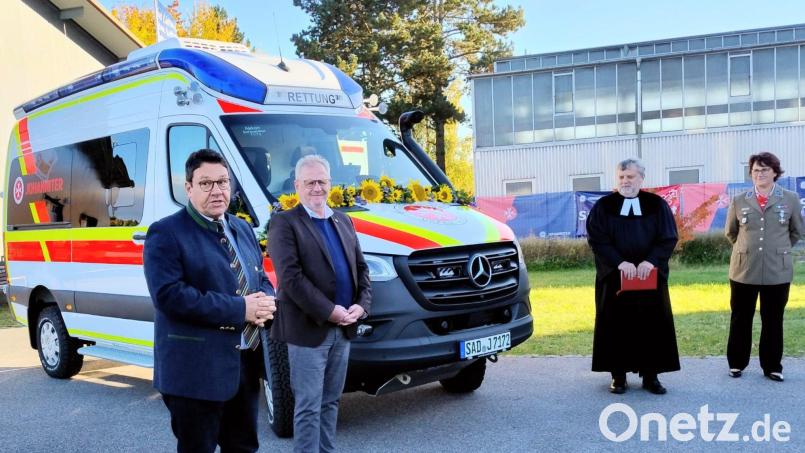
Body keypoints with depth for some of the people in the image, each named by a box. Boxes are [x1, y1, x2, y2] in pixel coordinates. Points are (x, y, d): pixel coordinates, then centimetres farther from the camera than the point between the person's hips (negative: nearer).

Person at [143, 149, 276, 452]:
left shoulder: (242, 229, 14)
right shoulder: (166, 233, -10)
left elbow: (261, 279, 18)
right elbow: (169, 295, -21)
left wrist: (266, 303, -8)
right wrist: (240, 309, -22)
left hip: (245, 365, 7)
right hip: (195, 370, -7)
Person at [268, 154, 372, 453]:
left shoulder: (343, 221, 15)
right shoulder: (284, 223, -7)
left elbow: (361, 268, 15)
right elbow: (291, 277, -16)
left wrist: (362, 305, -2)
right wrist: (329, 311, -19)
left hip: (343, 329, 7)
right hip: (308, 330, -6)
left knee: (330, 402, 16)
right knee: (309, 407, 0)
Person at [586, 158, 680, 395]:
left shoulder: (657, 205, 4)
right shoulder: (603, 207, 2)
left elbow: (669, 238, -1)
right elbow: (596, 240, -6)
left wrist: (650, 261, -17)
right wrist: (619, 263, -18)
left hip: (650, 276, 1)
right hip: (614, 277, -1)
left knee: (652, 325, 4)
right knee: (617, 326, 3)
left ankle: (650, 375, 13)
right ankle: (618, 375, 12)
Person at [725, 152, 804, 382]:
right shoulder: (739, 201, 3)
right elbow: (730, 232, 16)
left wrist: (779, 249, 13)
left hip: (777, 271, -1)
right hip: (744, 270, 1)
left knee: (773, 321, 7)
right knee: (740, 319, 7)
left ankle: (772, 366, 19)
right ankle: (737, 363, 19)